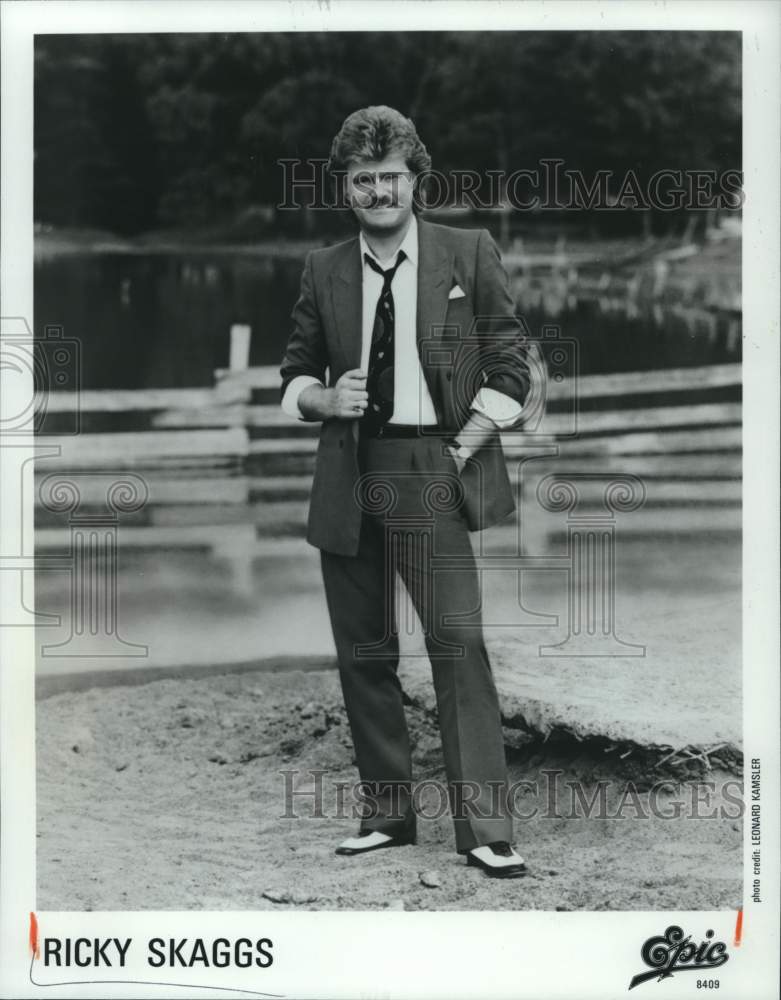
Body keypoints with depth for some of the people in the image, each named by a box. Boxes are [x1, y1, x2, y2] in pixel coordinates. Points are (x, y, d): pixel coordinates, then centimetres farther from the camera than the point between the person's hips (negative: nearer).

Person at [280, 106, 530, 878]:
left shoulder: (469, 253, 3)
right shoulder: (323, 271, 10)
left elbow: (508, 366, 1)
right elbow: (294, 374, 18)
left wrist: (461, 453, -7)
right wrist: (325, 397, -5)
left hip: (432, 470, -3)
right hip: (346, 479, 4)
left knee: (458, 640, -12)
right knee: (361, 653, 8)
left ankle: (484, 826, -7)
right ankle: (386, 813, 20)